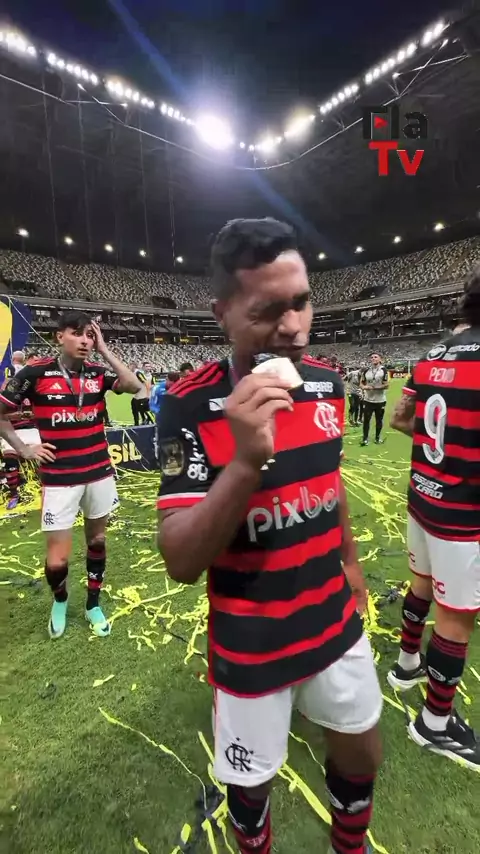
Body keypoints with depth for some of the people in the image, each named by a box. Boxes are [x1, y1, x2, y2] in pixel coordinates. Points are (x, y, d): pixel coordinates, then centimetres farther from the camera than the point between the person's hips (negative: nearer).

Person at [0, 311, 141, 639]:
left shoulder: (97, 372, 1)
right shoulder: (35, 372, -6)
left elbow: (135, 387, -16)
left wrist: (104, 350, -12)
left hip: (100, 472, 3)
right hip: (59, 479, -2)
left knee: (97, 539, 16)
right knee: (57, 560, -1)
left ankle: (93, 604, 39)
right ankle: (60, 600, 35)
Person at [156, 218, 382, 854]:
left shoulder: (326, 383, -6)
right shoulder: (190, 405, -23)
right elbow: (181, 564, -24)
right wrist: (245, 462, -38)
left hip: (337, 621, 5)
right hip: (251, 644, -4)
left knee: (361, 759, 26)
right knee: (251, 782, 22)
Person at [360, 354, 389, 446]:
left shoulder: (383, 370, -7)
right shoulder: (366, 370, 4)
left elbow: (386, 385, -11)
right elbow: (362, 383, 11)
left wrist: (375, 387, -20)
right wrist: (364, 387, -11)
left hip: (380, 400, -2)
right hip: (368, 400, 2)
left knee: (379, 420, 11)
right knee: (366, 419, 2)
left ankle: (378, 437, 26)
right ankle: (365, 438, 11)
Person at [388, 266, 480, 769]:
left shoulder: (433, 357, 3)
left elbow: (399, 419, 10)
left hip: (423, 495, 8)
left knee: (423, 582, 26)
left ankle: (407, 663, 48)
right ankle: (436, 723, 30)